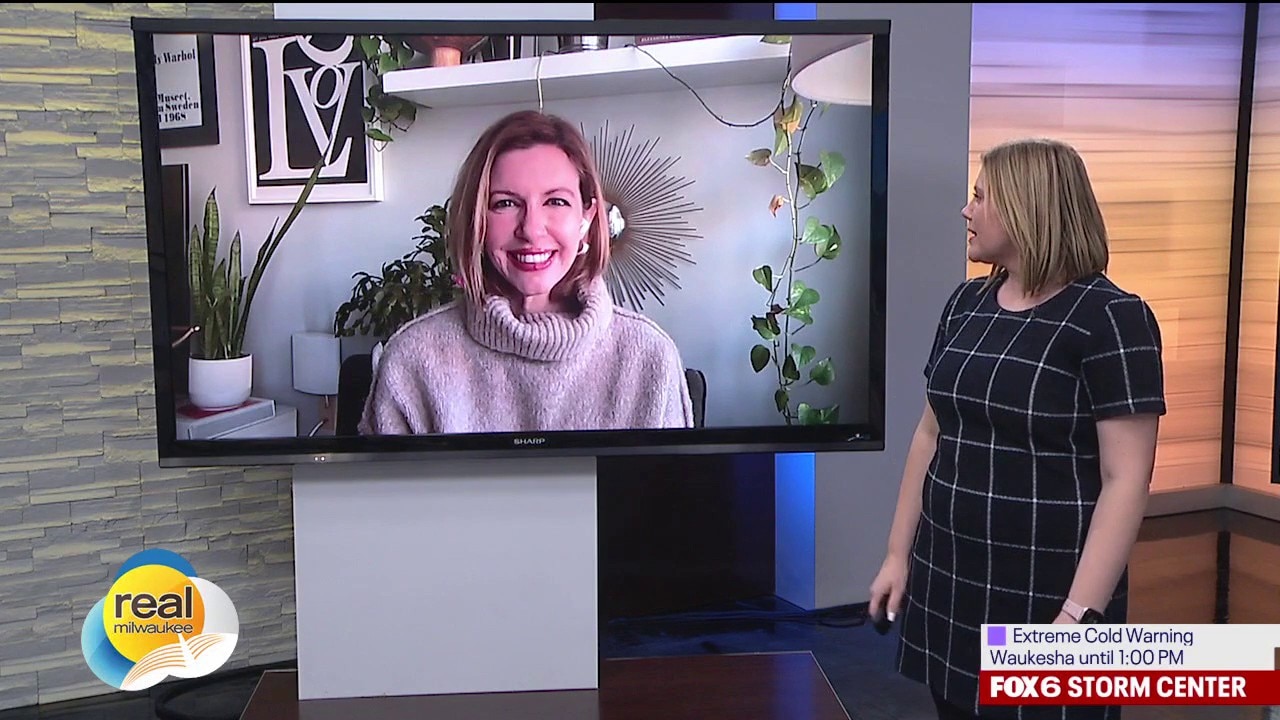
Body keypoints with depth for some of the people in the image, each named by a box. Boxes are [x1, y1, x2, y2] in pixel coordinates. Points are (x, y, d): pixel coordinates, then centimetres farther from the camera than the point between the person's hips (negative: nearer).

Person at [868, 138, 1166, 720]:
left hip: (1043, 596, -6)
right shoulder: (966, 303, 7)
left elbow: (1127, 479, -16)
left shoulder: (1109, 318, -12)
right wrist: (898, 553, 10)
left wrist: (1079, 614, -21)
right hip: (946, 584, 6)